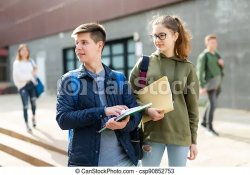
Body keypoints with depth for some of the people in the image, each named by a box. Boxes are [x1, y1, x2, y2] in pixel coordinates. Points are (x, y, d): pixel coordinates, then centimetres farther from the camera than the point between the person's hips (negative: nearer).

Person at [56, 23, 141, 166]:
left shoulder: (119, 78, 5)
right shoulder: (69, 80, 0)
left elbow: (136, 111, 2)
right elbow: (62, 119, -11)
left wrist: (125, 124, -20)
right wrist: (102, 111, -21)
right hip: (84, 160, -1)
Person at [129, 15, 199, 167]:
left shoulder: (187, 67, 2)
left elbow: (192, 107, 5)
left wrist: (193, 140, 5)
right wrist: (146, 109, -15)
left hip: (180, 133, 1)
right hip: (151, 132, 0)